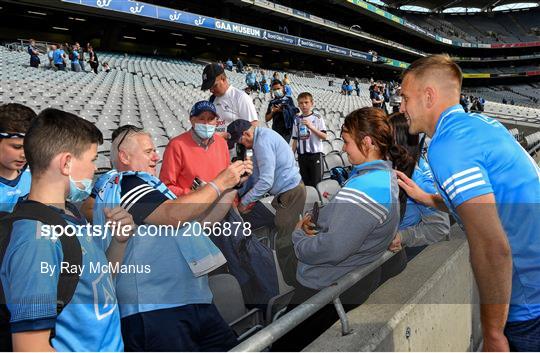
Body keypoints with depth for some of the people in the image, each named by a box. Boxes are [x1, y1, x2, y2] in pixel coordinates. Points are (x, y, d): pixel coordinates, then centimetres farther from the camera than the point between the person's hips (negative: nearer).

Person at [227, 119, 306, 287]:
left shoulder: (262, 142, -20)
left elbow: (266, 181, -25)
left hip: (290, 194, -10)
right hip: (289, 190, 10)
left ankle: (293, 283, 4)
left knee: (284, 243, -5)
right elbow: (256, 173, 21)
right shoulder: (263, 135, 13)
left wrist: (244, 202, -14)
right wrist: (240, 192, 18)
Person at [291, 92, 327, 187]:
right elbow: (295, 139, 11)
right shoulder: (297, 120, 8)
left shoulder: (317, 118, -2)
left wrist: (311, 127, -19)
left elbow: (324, 136, -9)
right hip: (302, 155, 3)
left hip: (315, 154, -3)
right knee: (305, 181, 9)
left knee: (316, 181, -3)